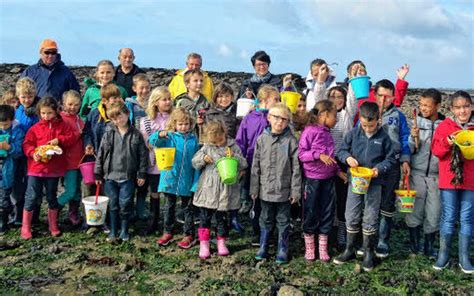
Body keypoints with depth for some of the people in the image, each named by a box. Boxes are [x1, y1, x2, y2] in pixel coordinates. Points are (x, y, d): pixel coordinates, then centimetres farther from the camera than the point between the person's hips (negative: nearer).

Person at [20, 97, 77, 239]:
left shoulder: (62, 125, 3)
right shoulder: (35, 128, -1)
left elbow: (72, 137, -5)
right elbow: (27, 144, -2)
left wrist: (59, 139, -18)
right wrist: (33, 153, -20)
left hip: (54, 168, 1)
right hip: (36, 167, -1)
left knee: (52, 196, 13)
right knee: (32, 197, 0)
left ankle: (53, 225, 27)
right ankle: (25, 227, 12)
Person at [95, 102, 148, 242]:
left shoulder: (136, 135, -2)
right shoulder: (108, 134, 1)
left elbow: (143, 155, 1)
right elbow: (100, 154, 4)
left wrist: (141, 174, -1)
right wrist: (98, 174, 4)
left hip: (128, 177, -1)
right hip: (110, 176, 2)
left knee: (125, 204, 4)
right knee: (113, 204, 10)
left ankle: (124, 230, 22)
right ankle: (113, 231, 23)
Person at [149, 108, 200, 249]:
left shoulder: (193, 139, 0)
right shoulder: (169, 137, -3)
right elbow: (152, 141, -15)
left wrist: (196, 181, -2)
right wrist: (160, 135, -36)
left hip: (187, 180, 0)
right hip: (170, 178, 0)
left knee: (187, 208, 10)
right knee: (169, 206, 13)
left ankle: (189, 235, 20)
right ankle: (167, 233, 26)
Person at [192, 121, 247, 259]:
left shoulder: (233, 147, 0)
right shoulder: (207, 147, 2)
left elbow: (243, 165, -3)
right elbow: (194, 162, 5)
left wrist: (233, 156, -19)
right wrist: (203, 159, -14)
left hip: (225, 190, 0)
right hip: (208, 189, 1)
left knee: (222, 217, 12)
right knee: (205, 217, 4)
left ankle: (221, 242, 27)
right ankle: (204, 244, 15)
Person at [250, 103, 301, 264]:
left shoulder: (291, 141, -7)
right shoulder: (262, 139, -1)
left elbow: (296, 168, -5)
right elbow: (256, 165, 3)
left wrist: (295, 190, -7)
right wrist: (254, 189, 3)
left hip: (284, 190, -2)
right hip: (265, 189, 2)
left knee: (283, 221, 10)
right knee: (266, 220, 15)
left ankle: (283, 251, 23)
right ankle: (263, 248, 29)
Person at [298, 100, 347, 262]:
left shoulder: (327, 133, 9)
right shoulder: (310, 131, -12)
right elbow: (301, 154, -14)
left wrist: (338, 170, 8)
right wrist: (319, 155, -24)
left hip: (328, 178, 6)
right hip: (312, 179, -6)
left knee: (327, 213, 10)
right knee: (311, 213, 5)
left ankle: (323, 248, 22)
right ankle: (309, 247, 21)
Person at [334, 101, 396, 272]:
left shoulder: (383, 137, -4)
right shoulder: (353, 134, -1)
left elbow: (390, 159, 2)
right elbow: (341, 150, 5)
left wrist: (379, 169, -15)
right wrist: (347, 157, -16)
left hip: (374, 183, -1)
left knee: (370, 219, 6)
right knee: (351, 217, 8)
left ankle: (368, 253, 20)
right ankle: (349, 250, 23)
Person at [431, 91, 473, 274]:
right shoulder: (444, 126, 0)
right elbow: (436, 150, -3)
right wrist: (448, 143, -20)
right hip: (449, 179, -2)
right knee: (448, 217, 4)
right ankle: (443, 255, 17)